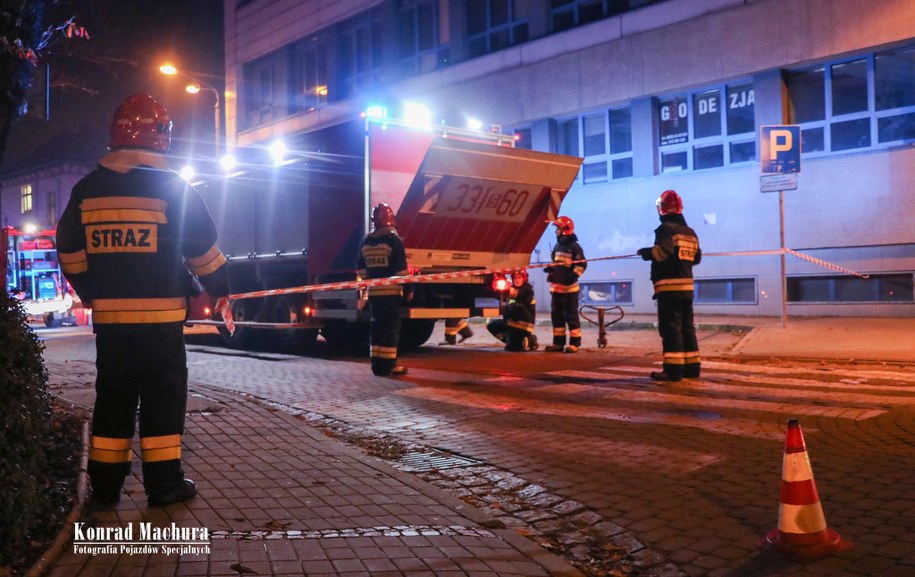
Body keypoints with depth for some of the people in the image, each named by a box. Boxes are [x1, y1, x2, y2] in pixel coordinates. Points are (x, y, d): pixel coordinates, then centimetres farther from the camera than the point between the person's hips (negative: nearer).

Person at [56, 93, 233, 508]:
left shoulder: (87, 188, 7)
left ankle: (105, 485, 18)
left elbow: (69, 250, 13)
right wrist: (220, 291, 7)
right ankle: (164, 484, 7)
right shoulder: (171, 187, -7)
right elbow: (202, 246, -5)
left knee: (113, 396, 13)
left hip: (108, 313, 5)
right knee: (163, 396, 3)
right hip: (160, 312, -4)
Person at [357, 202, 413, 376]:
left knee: (377, 326, 12)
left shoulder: (365, 242, 10)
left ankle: (377, 363, 14)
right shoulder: (394, 241, -10)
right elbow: (401, 269, -13)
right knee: (391, 327, -3)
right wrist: (408, 289, -6)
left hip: (373, 292, 6)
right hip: (391, 291, -6)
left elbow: (361, 270, 15)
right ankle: (388, 365, -4)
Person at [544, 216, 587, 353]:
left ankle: (575, 342, 2)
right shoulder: (557, 246, 15)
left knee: (571, 315, -4)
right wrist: (550, 270, 9)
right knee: (556, 315, 10)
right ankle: (558, 342, 17)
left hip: (569, 288, -8)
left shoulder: (575, 247, -9)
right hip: (556, 286, 8)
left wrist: (573, 276, -22)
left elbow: (581, 264, -13)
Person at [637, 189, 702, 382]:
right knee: (687, 326, 12)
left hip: (668, 285, -8)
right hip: (686, 285, 8)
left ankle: (673, 369, -9)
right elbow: (696, 257, 19)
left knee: (670, 327, -7)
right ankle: (691, 367, 15)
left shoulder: (666, 228, -9)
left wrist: (645, 252, -6)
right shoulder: (690, 232, 15)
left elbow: (662, 251, -23)